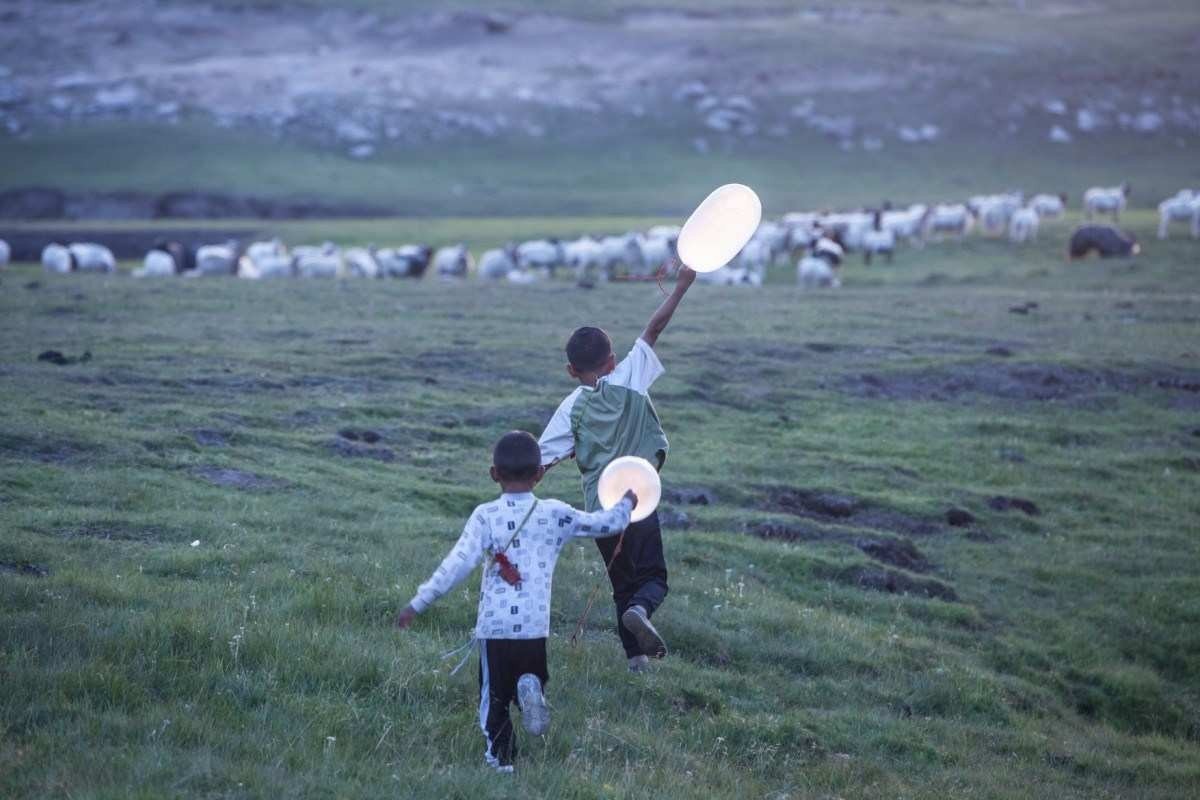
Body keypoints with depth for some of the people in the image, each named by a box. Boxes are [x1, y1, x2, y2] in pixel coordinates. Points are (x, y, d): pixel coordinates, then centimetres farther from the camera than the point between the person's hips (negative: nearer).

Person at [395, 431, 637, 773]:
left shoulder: (485, 516, -4)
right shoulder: (555, 514, 2)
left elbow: (457, 564, -12)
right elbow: (605, 524, 14)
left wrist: (418, 603, -9)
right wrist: (625, 504, 36)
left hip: (493, 625, -1)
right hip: (535, 626, 1)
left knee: (494, 695, 12)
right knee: (531, 674, 21)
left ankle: (500, 758, 4)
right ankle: (530, 687, -13)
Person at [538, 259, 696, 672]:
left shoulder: (571, 409, -1)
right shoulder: (629, 379, -3)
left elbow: (543, 460, -6)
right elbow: (653, 329, -1)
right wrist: (681, 287, 3)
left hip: (600, 510, 2)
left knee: (623, 584, 16)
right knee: (653, 576, 5)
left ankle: (636, 654, 11)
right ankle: (641, 608, -28)